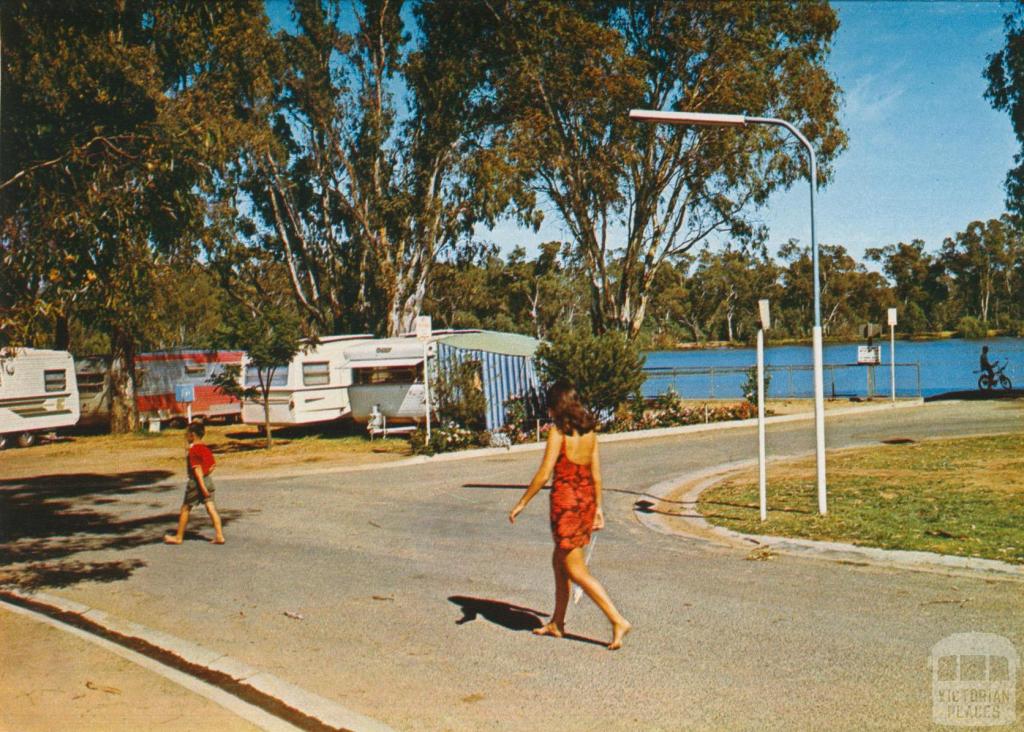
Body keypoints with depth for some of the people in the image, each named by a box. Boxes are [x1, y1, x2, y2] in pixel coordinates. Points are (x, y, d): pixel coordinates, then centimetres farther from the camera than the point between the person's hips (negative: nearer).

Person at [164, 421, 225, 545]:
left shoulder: (193, 450, -15)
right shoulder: (206, 448, 9)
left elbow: (197, 468, -20)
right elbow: (213, 464, 15)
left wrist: (202, 486, -23)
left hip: (196, 482, -7)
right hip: (208, 480, 7)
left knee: (185, 509, 7)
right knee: (211, 508, 3)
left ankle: (179, 537, 17)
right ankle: (219, 536, -3)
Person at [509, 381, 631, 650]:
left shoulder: (558, 431, -13)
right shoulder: (589, 431, 7)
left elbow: (544, 474, -16)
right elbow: (596, 474, 10)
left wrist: (522, 503, -9)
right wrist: (598, 508, 18)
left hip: (566, 499, -8)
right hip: (587, 498, 8)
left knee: (576, 570, 0)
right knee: (559, 562, 21)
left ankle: (618, 621, -6)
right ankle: (557, 623, 29)